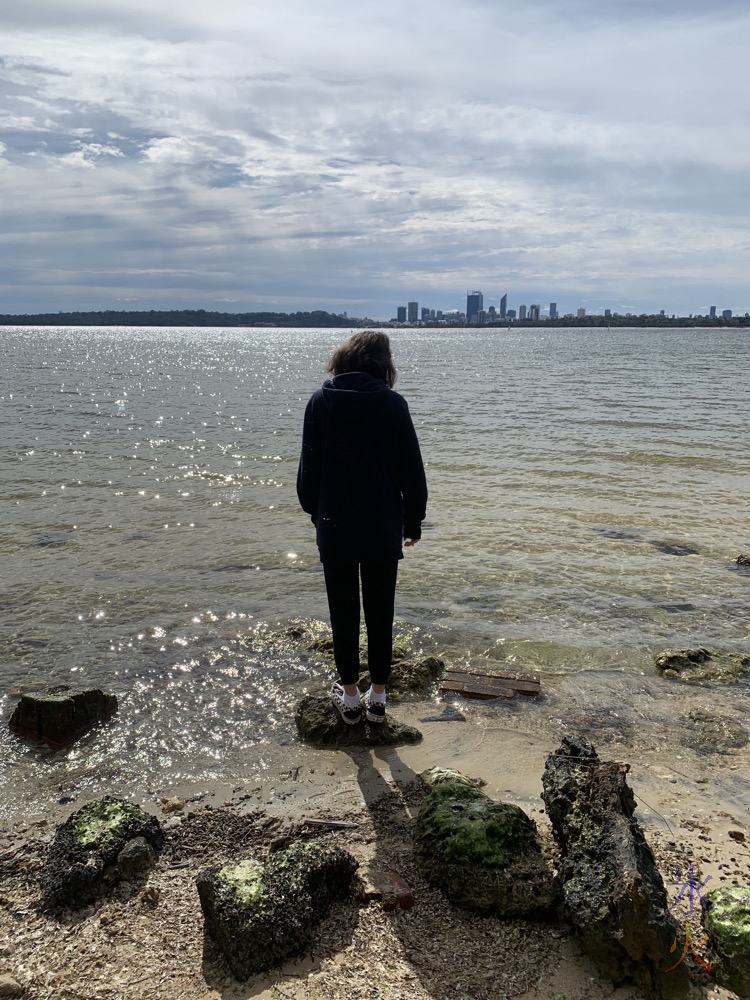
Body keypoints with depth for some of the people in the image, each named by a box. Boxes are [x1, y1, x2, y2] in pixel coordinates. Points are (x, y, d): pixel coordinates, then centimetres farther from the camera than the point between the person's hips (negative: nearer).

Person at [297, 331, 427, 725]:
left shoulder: (320, 402, -4)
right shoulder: (393, 404, -7)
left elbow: (309, 468, 2)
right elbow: (411, 469, -3)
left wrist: (315, 513, 15)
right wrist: (414, 520, 8)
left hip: (335, 527, 0)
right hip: (383, 528, 0)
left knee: (343, 612, 11)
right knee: (380, 612, 11)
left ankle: (349, 697, 20)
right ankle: (377, 697, 20)